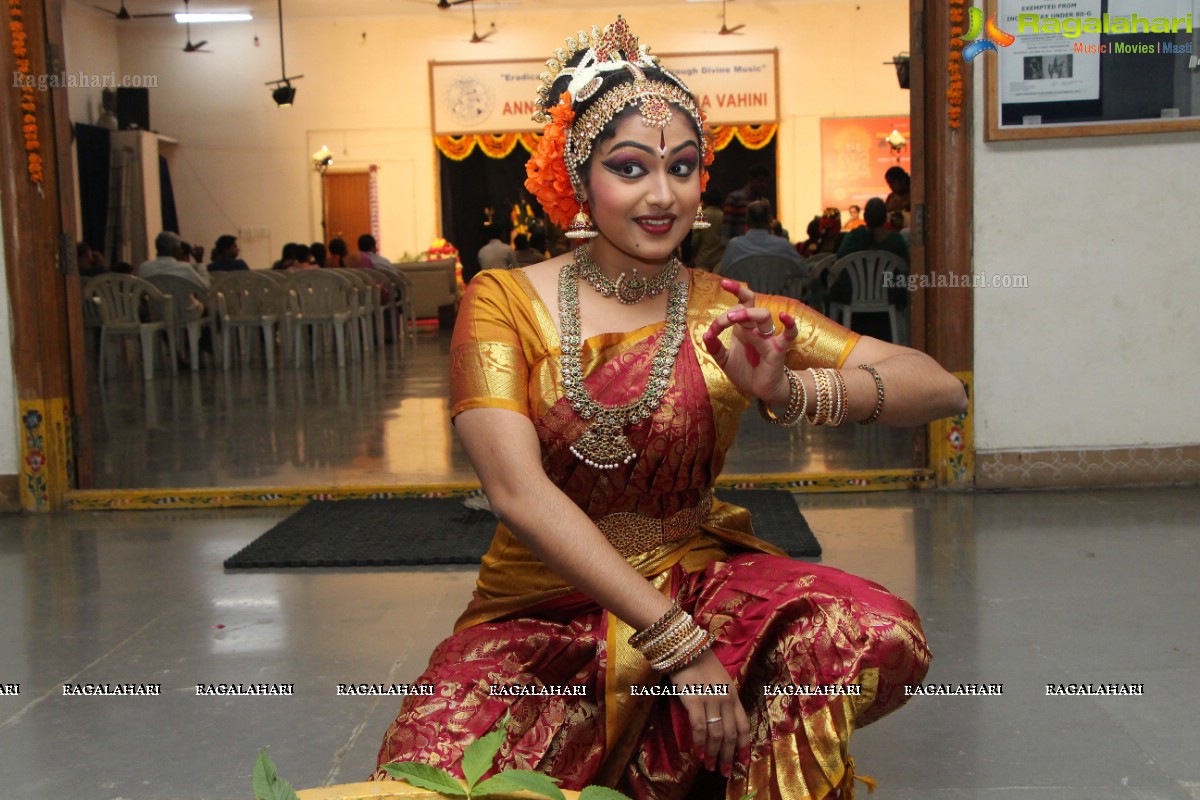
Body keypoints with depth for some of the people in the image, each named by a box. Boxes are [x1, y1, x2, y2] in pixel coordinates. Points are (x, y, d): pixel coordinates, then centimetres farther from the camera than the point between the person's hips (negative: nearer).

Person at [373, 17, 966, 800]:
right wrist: (681, 644, -25)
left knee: (882, 636, -25)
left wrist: (796, 394, -27)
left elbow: (942, 389, -6)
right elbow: (518, 490, -18)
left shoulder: (732, 317, -1)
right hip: (540, 613, -1)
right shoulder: (505, 302, -5)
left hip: (699, 580, 2)